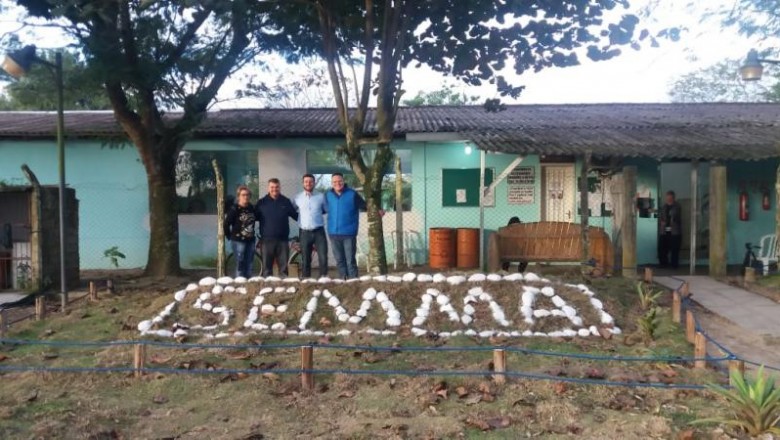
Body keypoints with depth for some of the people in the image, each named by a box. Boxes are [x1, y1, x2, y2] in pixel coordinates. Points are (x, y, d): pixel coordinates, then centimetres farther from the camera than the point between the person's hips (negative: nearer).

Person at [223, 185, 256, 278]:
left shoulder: (252, 208, 6)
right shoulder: (234, 209, -9)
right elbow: (226, 225, -8)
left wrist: (252, 233, 12)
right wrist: (230, 237, -3)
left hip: (250, 240, 5)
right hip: (238, 241, -5)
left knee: (249, 266, 9)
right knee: (240, 266, -3)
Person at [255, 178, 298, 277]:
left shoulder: (286, 201, 7)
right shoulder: (261, 202, 4)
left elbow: (295, 216, 11)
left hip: (282, 239, 1)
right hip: (267, 239, -1)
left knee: (283, 267, 7)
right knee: (267, 268, 5)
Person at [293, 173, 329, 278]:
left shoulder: (321, 196, 4)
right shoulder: (297, 198, 6)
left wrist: (317, 213, 5)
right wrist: (301, 215, 7)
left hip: (319, 231, -1)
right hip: (305, 233, 1)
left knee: (323, 258, -6)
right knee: (305, 260, 7)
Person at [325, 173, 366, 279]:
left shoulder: (352, 194, -5)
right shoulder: (328, 195, 6)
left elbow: (364, 205, 2)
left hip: (349, 233, -4)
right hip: (333, 233, 4)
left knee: (350, 260, -1)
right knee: (339, 260, 11)